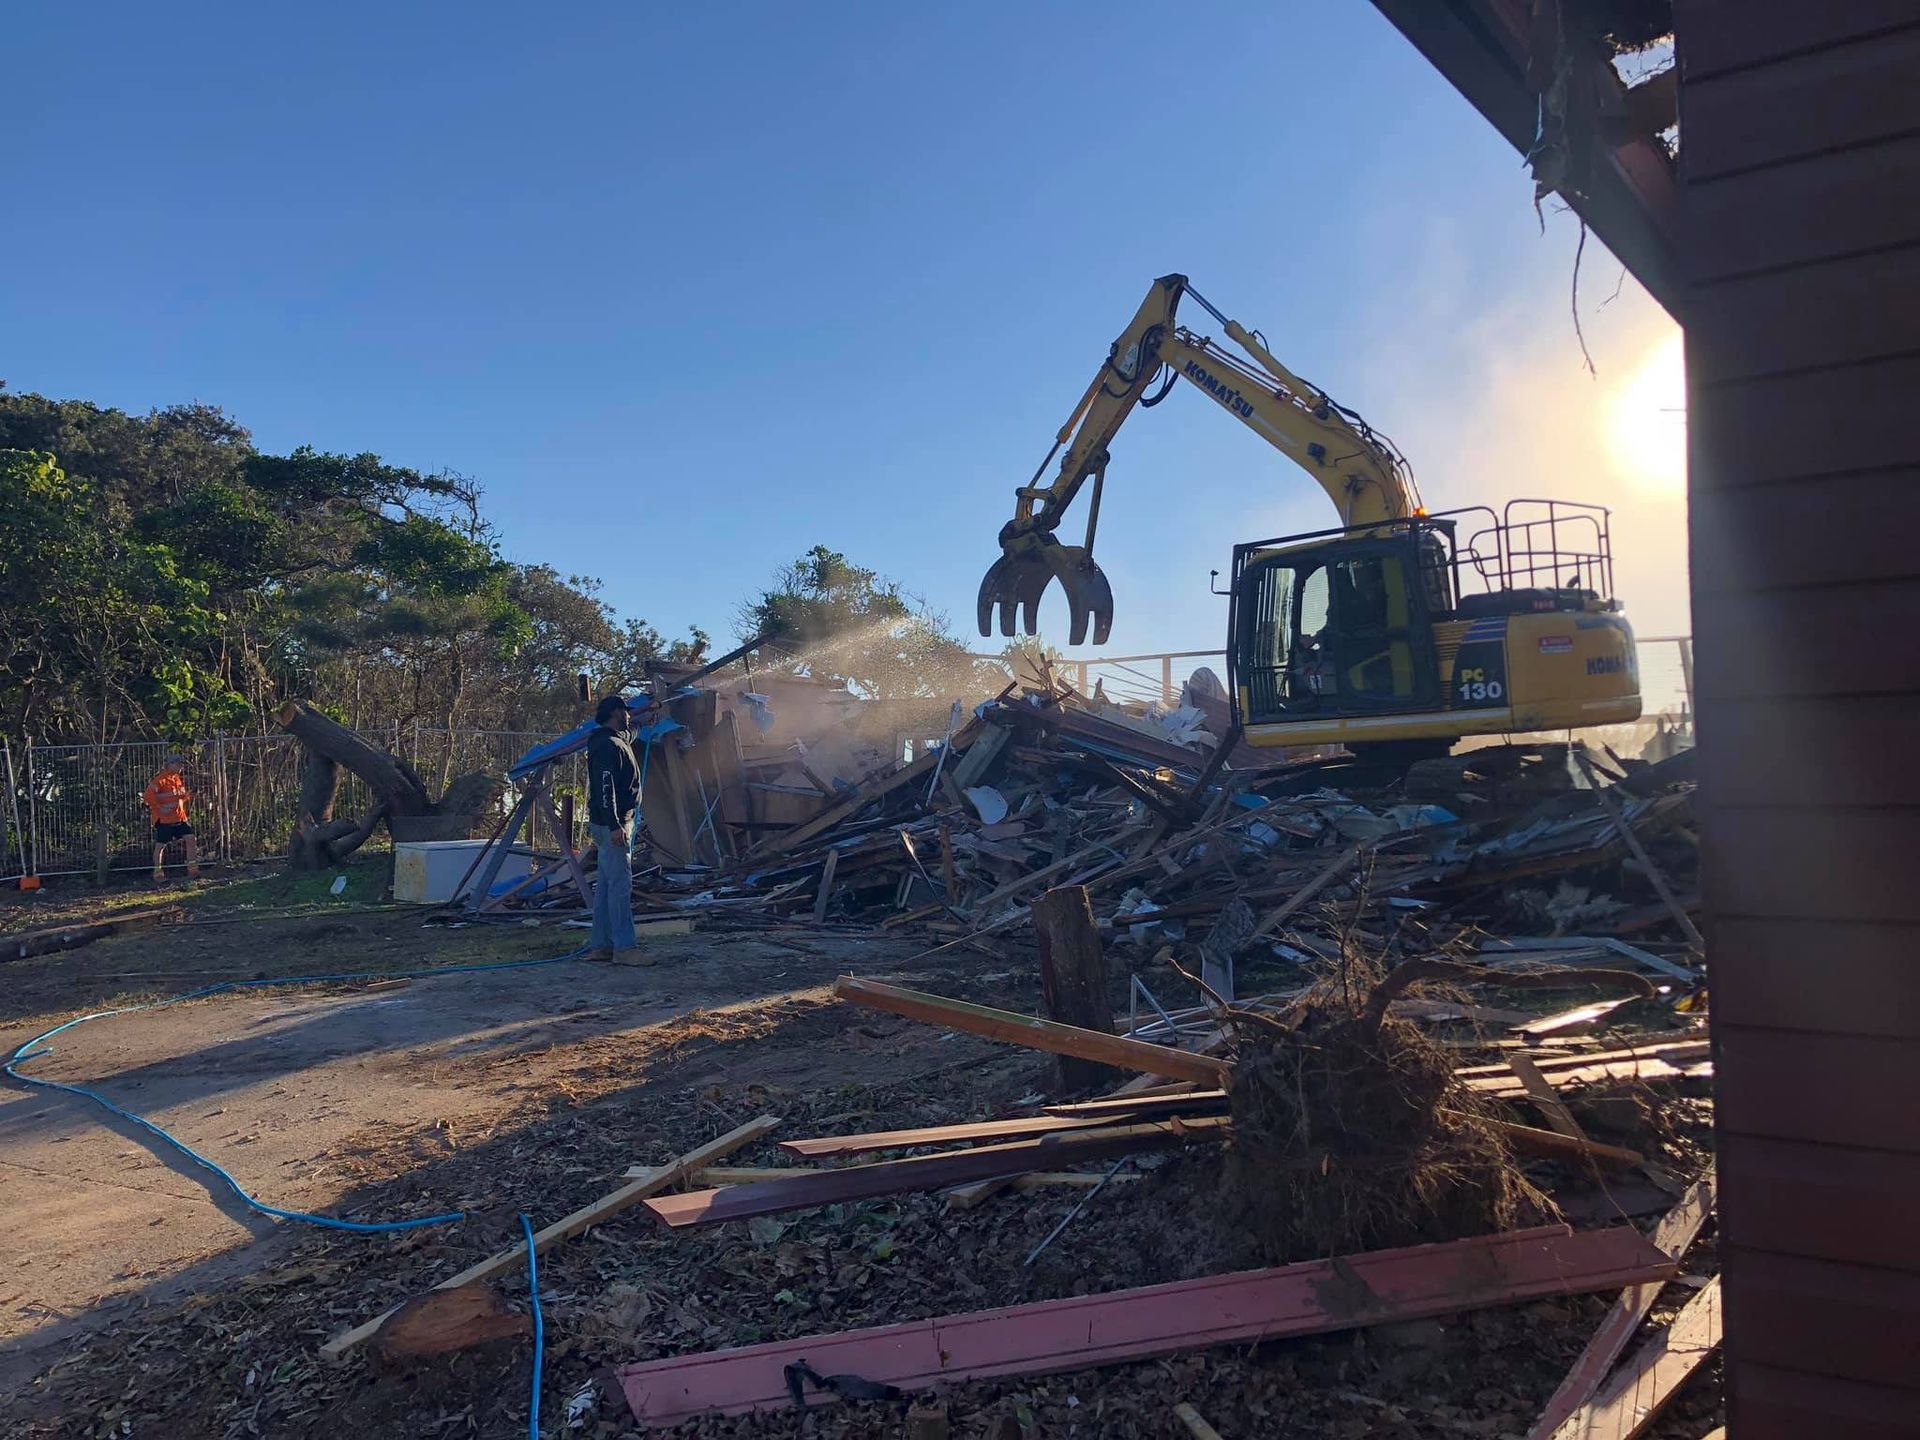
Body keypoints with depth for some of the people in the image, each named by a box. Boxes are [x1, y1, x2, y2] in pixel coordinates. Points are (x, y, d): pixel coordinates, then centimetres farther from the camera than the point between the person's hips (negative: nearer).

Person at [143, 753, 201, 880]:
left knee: (190, 839, -1)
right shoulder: (160, 779, -13)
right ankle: (158, 872, 13)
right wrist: (159, 808, -19)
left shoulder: (180, 779, 12)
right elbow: (148, 795, -20)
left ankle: (192, 868, 6)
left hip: (180, 818, 7)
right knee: (160, 845, 2)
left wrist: (188, 796, 3)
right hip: (164, 819, -7)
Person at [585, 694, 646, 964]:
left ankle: (600, 945, 15)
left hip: (615, 823, 11)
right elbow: (604, 788, -23)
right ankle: (624, 947, -10)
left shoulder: (617, 742, 19)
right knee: (620, 884, -10)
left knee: (606, 885, 11)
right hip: (611, 823, -11)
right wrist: (614, 825, -27)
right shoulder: (607, 745, -14)